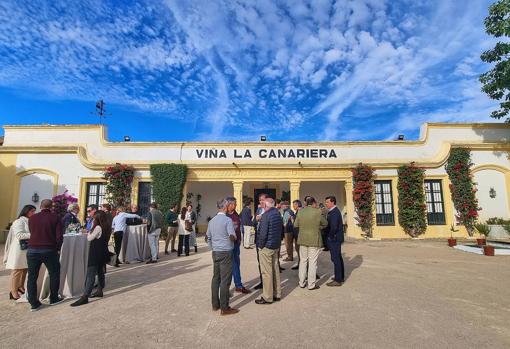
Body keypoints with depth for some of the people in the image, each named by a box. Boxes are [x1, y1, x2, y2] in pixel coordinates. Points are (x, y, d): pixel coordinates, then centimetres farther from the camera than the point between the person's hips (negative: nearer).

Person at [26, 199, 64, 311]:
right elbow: (59, 236, -9)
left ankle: (33, 303, 16)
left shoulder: (32, 218, 5)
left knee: (32, 276, 12)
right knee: (54, 273, 15)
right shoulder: (55, 218, -6)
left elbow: (31, 233, 15)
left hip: (32, 250, 3)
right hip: (49, 250, -3)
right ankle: (54, 299, 24)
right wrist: (57, 248, 6)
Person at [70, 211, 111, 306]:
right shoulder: (107, 227, 6)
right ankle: (99, 291, 27)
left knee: (90, 275, -7)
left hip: (96, 254, -9)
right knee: (100, 272, 17)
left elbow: (89, 238, -11)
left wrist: (92, 227, -4)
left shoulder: (98, 227, -18)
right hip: (103, 254, 9)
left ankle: (85, 297, -6)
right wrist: (91, 231, 6)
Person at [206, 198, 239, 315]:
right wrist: (235, 237, 2)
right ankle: (224, 308, 5)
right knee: (225, 280, -1)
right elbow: (232, 236, -20)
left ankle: (215, 304, 23)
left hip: (215, 252, 7)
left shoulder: (211, 221, 9)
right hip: (226, 252, -7)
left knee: (216, 278, 14)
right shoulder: (228, 220, -13)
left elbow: (208, 237, 15)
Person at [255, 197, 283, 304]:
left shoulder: (266, 215, -18)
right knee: (275, 269, 16)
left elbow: (263, 233, -22)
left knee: (266, 272, 1)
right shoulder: (278, 214, 8)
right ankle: (277, 294, 26)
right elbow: (281, 229, 15)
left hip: (266, 247, -8)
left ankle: (267, 297, 9)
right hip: (276, 245, 9)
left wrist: (260, 245, -10)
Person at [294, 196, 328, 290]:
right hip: (314, 240, -4)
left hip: (302, 240, 4)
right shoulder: (318, 212, -13)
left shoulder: (300, 211, -3)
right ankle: (311, 284, 13)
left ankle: (302, 283, 23)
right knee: (312, 262, 5)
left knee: (303, 261, 15)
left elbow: (295, 225, 3)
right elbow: (325, 224, -1)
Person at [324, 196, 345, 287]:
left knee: (335, 259, -4)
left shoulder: (334, 212, -20)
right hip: (336, 239, 11)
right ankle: (340, 277, 31)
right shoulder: (335, 211, 12)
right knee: (338, 258, 18)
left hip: (333, 239, -11)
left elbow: (334, 227, -29)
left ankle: (338, 280, 4)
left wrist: (330, 236, -15)